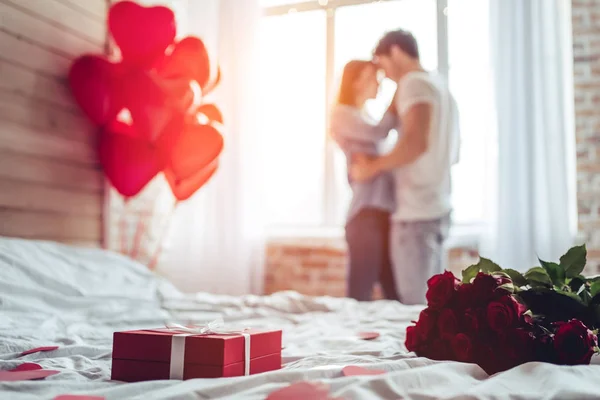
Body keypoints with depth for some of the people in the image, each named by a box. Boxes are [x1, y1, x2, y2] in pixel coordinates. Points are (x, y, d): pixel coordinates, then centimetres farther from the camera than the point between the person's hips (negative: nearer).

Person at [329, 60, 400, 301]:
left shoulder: (365, 120, 26)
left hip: (384, 212, 9)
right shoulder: (341, 114, 0)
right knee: (359, 297, -8)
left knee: (397, 296, 7)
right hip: (365, 215, -9)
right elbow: (380, 133, -18)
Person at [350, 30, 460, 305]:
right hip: (437, 209, 10)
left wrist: (372, 167, -12)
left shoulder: (414, 83, -8)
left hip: (416, 213, -10)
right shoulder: (439, 86, 20)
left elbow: (416, 143, -24)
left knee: (415, 306, -7)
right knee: (431, 302, 13)